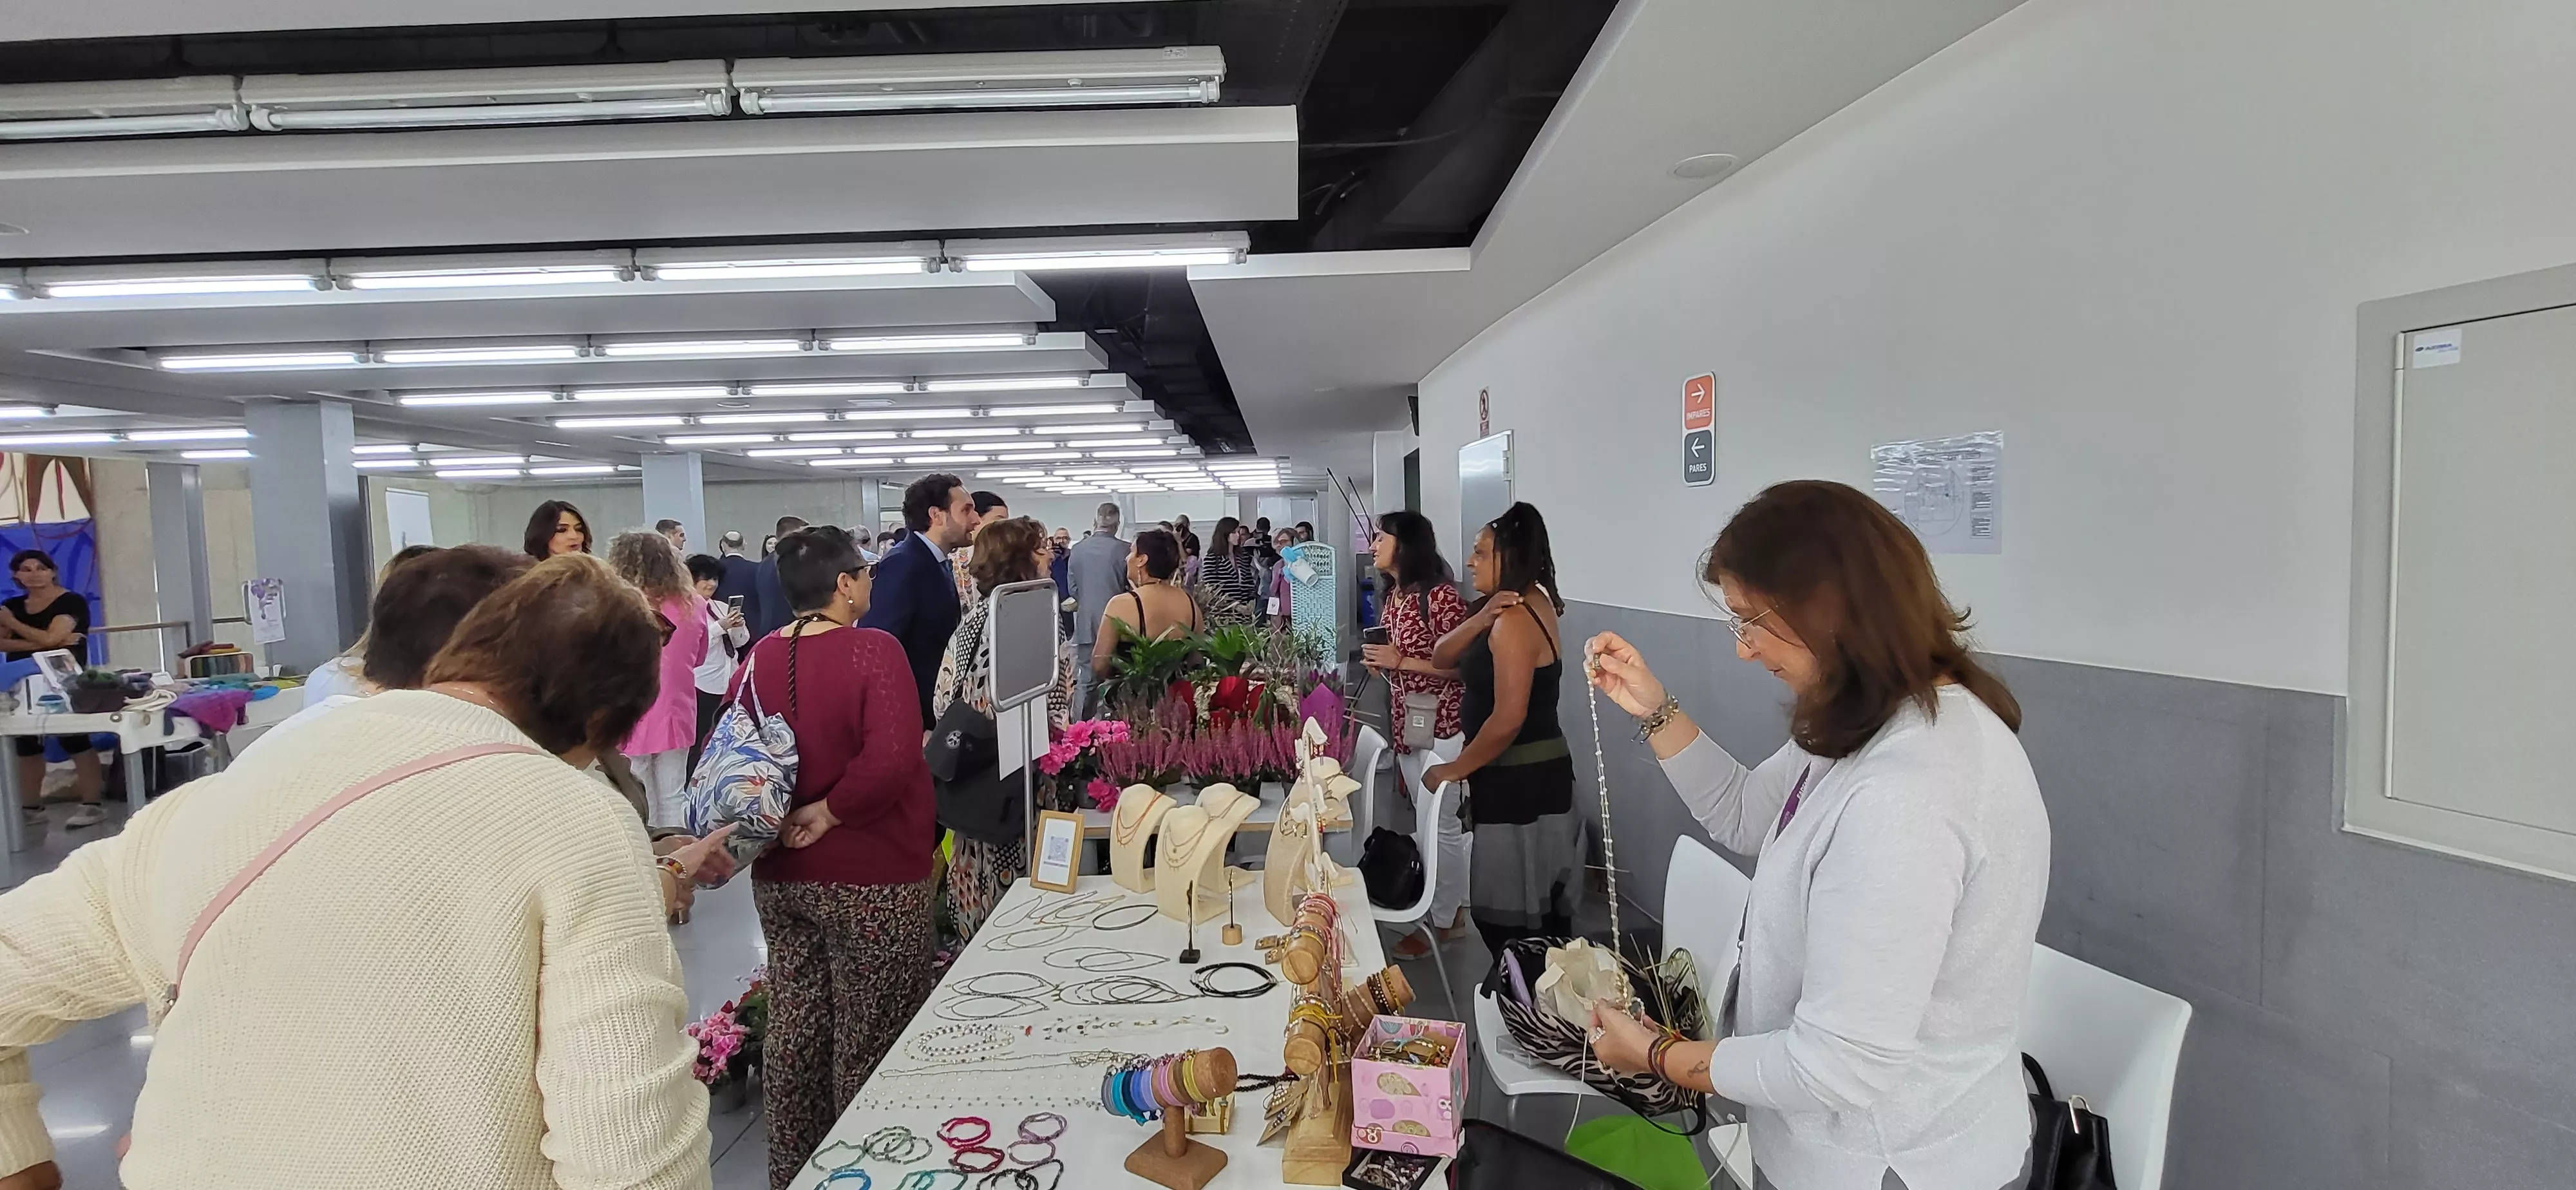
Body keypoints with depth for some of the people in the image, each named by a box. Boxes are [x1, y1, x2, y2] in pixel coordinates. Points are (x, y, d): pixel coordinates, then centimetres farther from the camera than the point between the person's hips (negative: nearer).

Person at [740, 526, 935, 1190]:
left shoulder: (757, 659, 1)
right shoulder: (873, 650, -16)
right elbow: (893, 760, -28)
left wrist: (777, 817, 12)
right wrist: (828, 811, -15)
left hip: (780, 876, 6)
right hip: (871, 880, -6)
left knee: (794, 1031, 19)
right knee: (870, 1041, 8)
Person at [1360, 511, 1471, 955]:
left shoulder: (1440, 596, -16)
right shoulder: (1393, 595, 10)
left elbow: (1461, 666, -18)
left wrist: (1402, 661, -21)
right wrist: (1379, 664, 7)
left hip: (1442, 726, -8)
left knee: (1438, 824, 0)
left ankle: (1443, 922, 14)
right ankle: (1457, 905, 29)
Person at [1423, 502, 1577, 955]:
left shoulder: (1513, 620, -19)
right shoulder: (1532, 604, 10)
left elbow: (1508, 719, -24)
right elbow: (1442, 658, 5)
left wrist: (1456, 769, -12)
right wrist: (1481, 618, -13)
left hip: (1518, 781, -10)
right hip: (1539, 770, 10)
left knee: (1508, 918, -1)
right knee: (1542, 912, 16)